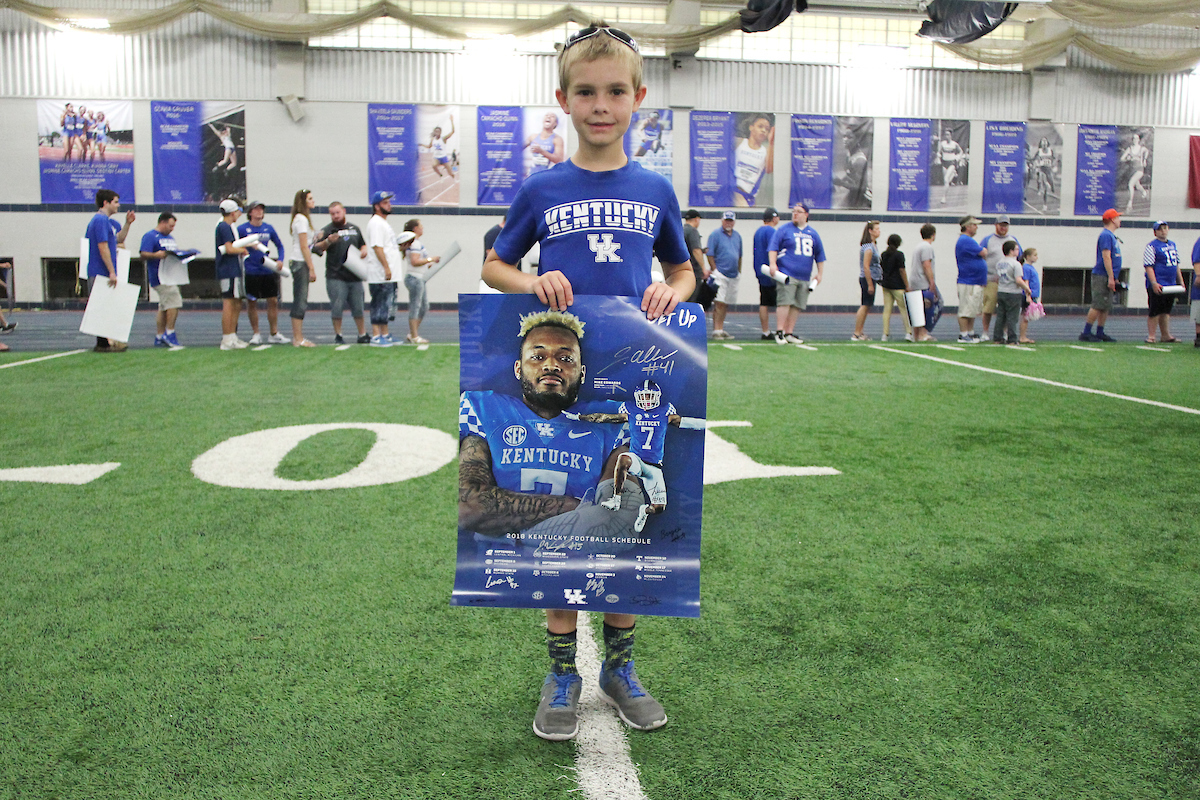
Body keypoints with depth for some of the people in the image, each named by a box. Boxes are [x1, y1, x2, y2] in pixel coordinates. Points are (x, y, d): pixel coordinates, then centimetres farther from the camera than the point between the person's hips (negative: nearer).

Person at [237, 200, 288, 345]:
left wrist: (279, 261, 4)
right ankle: (255, 334, 13)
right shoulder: (242, 229, -2)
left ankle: (274, 334, 11)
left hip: (267, 271, 3)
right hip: (251, 272, -3)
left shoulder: (269, 228, 8)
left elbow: (279, 246, 18)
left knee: (273, 301, 1)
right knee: (251, 303, 2)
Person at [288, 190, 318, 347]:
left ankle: (297, 337, 13)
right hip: (301, 263, -10)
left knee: (300, 302, 10)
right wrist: (311, 269, -15)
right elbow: (304, 247, -15)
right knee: (300, 302, -8)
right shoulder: (301, 219, -11)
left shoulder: (303, 218, 18)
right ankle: (298, 339, -6)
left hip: (300, 263, 10)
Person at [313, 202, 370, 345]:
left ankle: (362, 335, 19)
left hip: (355, 276, 4)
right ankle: (338, 336, 7)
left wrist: (364, 251, 6)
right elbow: (316, 248, -10)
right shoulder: (327, 230, 0)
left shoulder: (354, 228, 16)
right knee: (337, 307, -3)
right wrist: (327, 242, -28)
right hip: (336, 277, -4)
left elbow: (363, 244, 28)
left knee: (358, 307, 9)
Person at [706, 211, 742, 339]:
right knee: (719, 303, -11)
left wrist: (739, 271, 16)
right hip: (720, 274, -6)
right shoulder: (715, 234, -3)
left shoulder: (737, 236, 16)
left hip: (733, 275, 6)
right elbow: (709, 254, -7)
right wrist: (715, 270, -12)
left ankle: (721, 329, 15)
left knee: (726, 304, 9)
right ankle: (716, 331, -10)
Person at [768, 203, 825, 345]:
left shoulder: (813, 233, 17)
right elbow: (773, 246, -1)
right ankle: (780, 332, -9)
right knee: (785, 302, -13)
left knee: (797, 306, 3)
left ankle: (789, 333, 9)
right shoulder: (784, 229, 5)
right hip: (786, 274, -5)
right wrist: (772, 263, -14)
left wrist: (820, 273, 17)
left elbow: (819, 254, 21)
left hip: (805, 277, 5)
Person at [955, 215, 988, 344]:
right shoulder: (966, 241, -15)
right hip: (968, 283, -11)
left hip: (976, 283, 11)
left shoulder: (967, 240, 19)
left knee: (973, 310, 14)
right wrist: (984, 251, 7)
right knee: (966, 310, -6)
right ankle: (963, 335, -3)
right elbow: (984, 253, -16)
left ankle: (971, 333, 20)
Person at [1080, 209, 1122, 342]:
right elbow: (1106, 257, -18)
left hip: (1108, 278, 10)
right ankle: (1086, 333, -9)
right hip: (1102, 276, -10)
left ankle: (1100, 333, 14)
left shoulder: (1112, 236, 20)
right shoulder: (1106, 235, -11)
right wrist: (1111, 278, -22)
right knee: (1098, 305, -11)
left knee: (1106, 307, 10)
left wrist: (1114, 278, 21)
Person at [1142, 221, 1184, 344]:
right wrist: (1154, 283, -21)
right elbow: (1148, 266, -13)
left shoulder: (1173, 245, 17)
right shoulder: (1151, 246, -6)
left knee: (1166, 311, 11)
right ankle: (1150, 336, -2)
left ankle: (1165, 335, 16)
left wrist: (1181, 282, 18)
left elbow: (1176, 265, 23)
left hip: (1171, 285, 7)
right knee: (1155, 311, -7)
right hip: (1157, 285, -7)